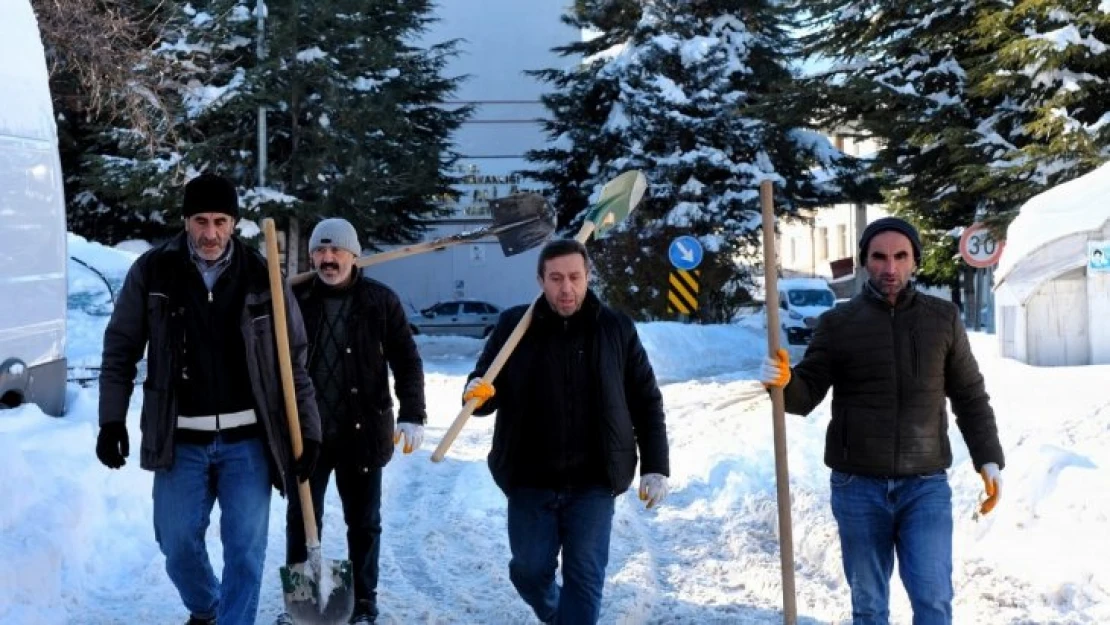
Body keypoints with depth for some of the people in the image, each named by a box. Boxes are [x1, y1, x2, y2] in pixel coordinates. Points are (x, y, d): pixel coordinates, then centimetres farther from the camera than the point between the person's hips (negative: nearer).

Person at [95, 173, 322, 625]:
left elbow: (294, 360, 2)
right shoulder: (152, 272, -3)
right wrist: (112, 420, -3)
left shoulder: (262, 276, -3)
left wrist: (308, 430, -2)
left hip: (247, 439, -1)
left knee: (245, 548, -1)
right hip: (180, 439, 1)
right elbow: (121, 350, 3)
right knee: (178, 545, 8)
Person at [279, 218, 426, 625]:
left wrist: (412, 415, -10)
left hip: (362, 433, -1)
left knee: (363, 523, 10)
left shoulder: (381, 301, -3)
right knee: (301, 520, 10)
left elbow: (407, 362, -1)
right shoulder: (295, 298, -1)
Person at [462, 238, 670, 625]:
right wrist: (477, 393, -20)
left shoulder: (616, 328, -1)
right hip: (529, 480, 1)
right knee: (530, 570, 14)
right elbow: (483, 385, 5)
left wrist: (655, 467, 0)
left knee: (585, 576, -1)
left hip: (593, 481, -1)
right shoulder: (514, 325, -1)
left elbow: (646, 401, 5)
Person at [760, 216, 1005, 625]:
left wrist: (988, 459, 2)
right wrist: (784, 381, -22)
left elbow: (970, 396, 10)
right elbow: (807, 394, 0)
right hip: (857, 487, 0)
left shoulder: (943, 318, 5)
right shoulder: (838, 323, 1)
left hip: (926, 486, 0)